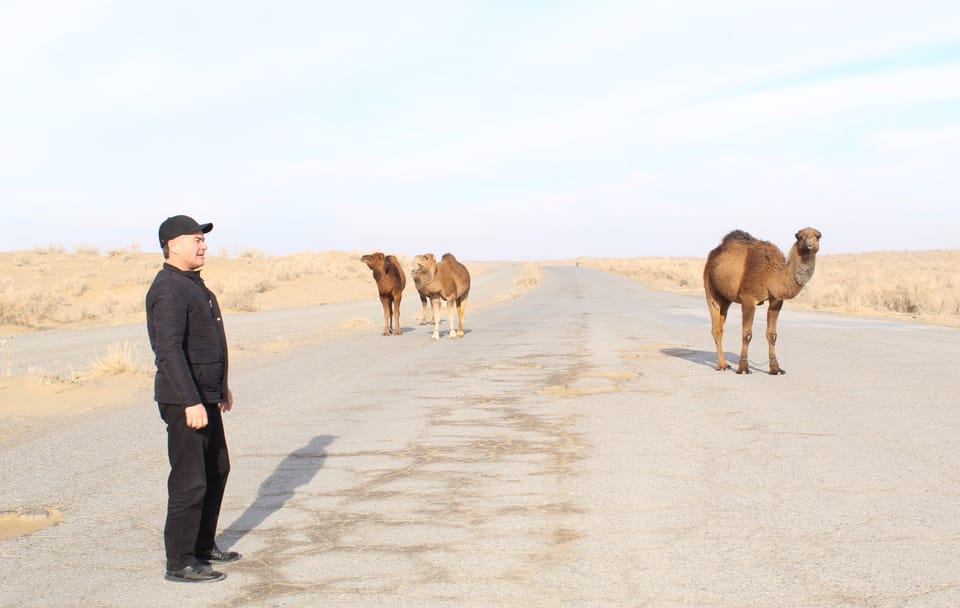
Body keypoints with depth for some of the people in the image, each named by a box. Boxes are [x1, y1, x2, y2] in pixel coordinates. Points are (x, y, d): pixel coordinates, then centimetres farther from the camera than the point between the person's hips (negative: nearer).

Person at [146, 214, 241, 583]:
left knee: (217, 470, 18)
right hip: (184, 401, -10)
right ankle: (180, 563, 5)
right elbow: (169, 350, -25)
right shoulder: (169, 289, -17)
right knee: (189, 482, -5)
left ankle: (204, 546, 31)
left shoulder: (194, 284, 15)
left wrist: (222, 387, 26)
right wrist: (191, 402, -28)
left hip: (206, 396, 10)